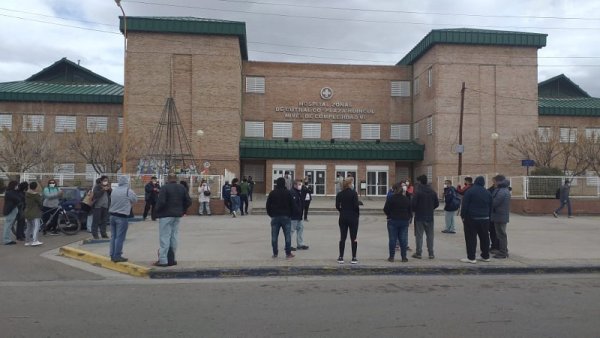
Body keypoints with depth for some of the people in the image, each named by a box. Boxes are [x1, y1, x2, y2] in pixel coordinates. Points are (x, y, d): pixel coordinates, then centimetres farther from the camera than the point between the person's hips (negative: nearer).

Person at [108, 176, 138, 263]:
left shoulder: (114, 190, 6)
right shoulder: (128, 191, -10)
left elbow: (111, 200, 7)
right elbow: (135, 199, 1)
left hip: (112, 215, 6)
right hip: (122, 216, -6)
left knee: (113, 236, 13)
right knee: (120, 237, -1)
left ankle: (112, 255, 19)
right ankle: (117, 256, 1)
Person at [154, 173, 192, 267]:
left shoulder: (164, 188, -11)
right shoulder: (182, 188, 8)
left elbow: (161, 202, -19)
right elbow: (188, 201, 7)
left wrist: (157, 211, -4)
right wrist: (183, 210, 16)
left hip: (166, 215, -6)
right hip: (177, 216, 6)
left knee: (164, 237, -3)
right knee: (174, 237, 12)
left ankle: (163, 260, -3)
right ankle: (172, 259, 16)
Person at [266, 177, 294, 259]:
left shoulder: (272, 193, 1)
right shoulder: (288, 193, -4)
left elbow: (268, 205, 2)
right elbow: (291, 205, -3)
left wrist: (270, 214, 13)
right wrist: (290, 214, 9)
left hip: (275, 217, 1)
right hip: (286, 217, -1)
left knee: (274, 236, 7)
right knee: (287, 236, 4)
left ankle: (275, 253, 9)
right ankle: (288, 253, 4)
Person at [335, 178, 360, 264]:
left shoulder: (339, 194, 2)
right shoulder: (353, 193, -10)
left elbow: (337, 206, 1)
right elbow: (356, 205, -15)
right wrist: (358, 213, 1)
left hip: (343, 218, 4)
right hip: (353, 217, -4)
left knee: (342, 237, 9)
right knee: (353, 238, 3)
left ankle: (341, 257, 10)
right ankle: (354, 258, 5)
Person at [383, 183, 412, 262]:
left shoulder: (390, 199, -9)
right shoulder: (406, 199, 3)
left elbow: (385, 209, -7)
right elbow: (410, 210, 9)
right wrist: (408, 218, 20)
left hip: (393, 221, -3)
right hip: (404, 221, 3)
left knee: (392, 239, 3)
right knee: (403, 240, 7)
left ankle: (391, 257, 6)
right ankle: (404, 257, 10)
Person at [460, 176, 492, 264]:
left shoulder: (470, 191, -8)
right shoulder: (487, 193, 8)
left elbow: (464, 205, -11)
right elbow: (490, 207, 12)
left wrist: (463, 216, -4)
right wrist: (488, 216, 18)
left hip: (471, 218, -5)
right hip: (485, 218, 5)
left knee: (471, 238, -4)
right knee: (484, 238, 14)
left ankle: (471, 258, -5)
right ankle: (485, 256, 21)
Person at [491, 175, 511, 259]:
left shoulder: (501, 192, -21)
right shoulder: (505, 190, 13)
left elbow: (494, 203, -21)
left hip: (500, 216, -10)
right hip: (503, 215, 10)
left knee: (501, 234, -3)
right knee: (501, 234, 17)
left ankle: (503, 253, 3)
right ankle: (503, 251, 26)